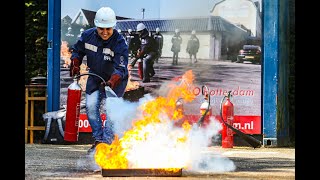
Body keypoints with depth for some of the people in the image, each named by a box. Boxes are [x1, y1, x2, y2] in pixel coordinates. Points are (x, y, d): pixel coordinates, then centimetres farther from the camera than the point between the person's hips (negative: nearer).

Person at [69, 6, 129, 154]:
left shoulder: (120, 43, -27)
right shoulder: (88, 36, -13)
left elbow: (120, 68, -33)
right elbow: (77, 50, 8)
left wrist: (112, 81, -49)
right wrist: (75, 65, -7)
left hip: (116, 79, -4)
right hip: (95, 77, 4)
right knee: (91, 106, -6)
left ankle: (107, 142, -8)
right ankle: (98, 140, 3)